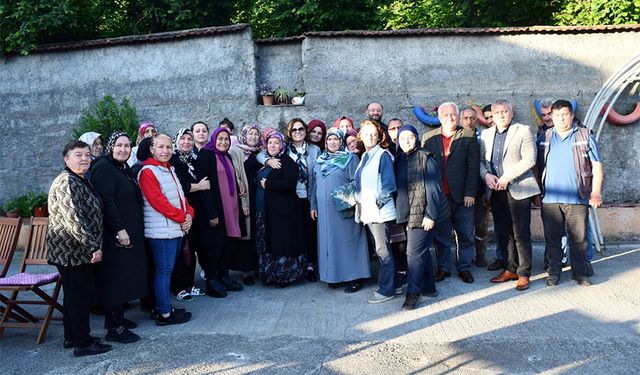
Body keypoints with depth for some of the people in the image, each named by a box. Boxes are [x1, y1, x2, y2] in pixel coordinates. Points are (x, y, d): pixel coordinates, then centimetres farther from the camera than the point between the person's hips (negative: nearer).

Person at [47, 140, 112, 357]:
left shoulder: (80, 181, 14)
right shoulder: (66, 182, -17)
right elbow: (73, 219, -24)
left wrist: (94, 246, 19)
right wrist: (94, 246, -21)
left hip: (78, 251, 10)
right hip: (72, 250, -10)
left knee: (74, 294, 17)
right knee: (81, 296, -3)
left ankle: (71, 337, 28)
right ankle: (83, 343, 7)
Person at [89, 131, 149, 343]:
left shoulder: (124, 168, 15)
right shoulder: (103, 168, -12)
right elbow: (106, 201, -21)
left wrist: (133, 229, 16)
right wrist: (119, 229, -23)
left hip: (130, 232, 9)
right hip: (114, 235, -9)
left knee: (125, 276, 14)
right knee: (114, 278, -5)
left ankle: (117, 317, 25)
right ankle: (114, 327, 1)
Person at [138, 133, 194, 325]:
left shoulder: (170, 169, 17)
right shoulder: (148, 172, -11)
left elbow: (181, 196, 18)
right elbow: (158, 201, -19)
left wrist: (189, 214, 0)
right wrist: (181, 217, -15)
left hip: (176, 229, 9)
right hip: (161, 230, -9)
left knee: (167, 269, 15)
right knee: (164, 270, -3)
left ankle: (165, 307, 24)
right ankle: (164, 314, 5)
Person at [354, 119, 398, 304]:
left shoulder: (383, 155, -9)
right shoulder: (365, 156, 15)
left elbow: (388, 183, -14)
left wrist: (379, 202, -15)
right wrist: (358, 199, 9)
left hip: (380, 210, -8)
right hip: (368, 210, 8)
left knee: (383, 250, -1)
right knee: (381, 249, 14)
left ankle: (386, 290, 10)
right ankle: (394, 284, 26)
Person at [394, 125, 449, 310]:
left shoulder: (426, 158, -8)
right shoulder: (400, 160, 11)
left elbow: (433, 188, -13)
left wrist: (430, 215, -18)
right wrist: (399, 211, 8)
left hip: (422, 214, -7)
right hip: (409, 214, 7)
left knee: (415, 252, -6)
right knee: (422, 251, 15)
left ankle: (413, 293, 3)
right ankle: (428, 287, 27)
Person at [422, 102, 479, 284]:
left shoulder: (468, 137, 2)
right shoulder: (429, 138, 5)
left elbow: (473, 167, -2)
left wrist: (470, 193, -9)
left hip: (462, 195, -1)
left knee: (465, 235, 7)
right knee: (441, 235, 9)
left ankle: (464, 268, 21)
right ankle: (443, 267, 21)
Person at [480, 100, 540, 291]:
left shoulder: (523, 131, 0)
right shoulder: (486, 134, 15)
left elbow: (529, 159, -9)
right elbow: (480, 160, 14)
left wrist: (507, 177, -15)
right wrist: (486, 175, -6)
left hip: (517, 189, -5)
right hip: (495, 190, 5)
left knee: (521, 234, -3)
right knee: (503, 233, 10)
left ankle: (524, 274, 6)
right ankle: (511, 269, 22)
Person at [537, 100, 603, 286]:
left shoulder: (585, 136, 6)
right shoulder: (544, 138, 11)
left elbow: (596, 166, 4)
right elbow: (537, 166, 13)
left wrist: (596, 192, -4)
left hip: (577, 198, -1)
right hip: (550, 199, 2)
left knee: (579, 238, 3)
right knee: (552, 238, 6)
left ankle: (580, 272, 16)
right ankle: (553, 272, 16)